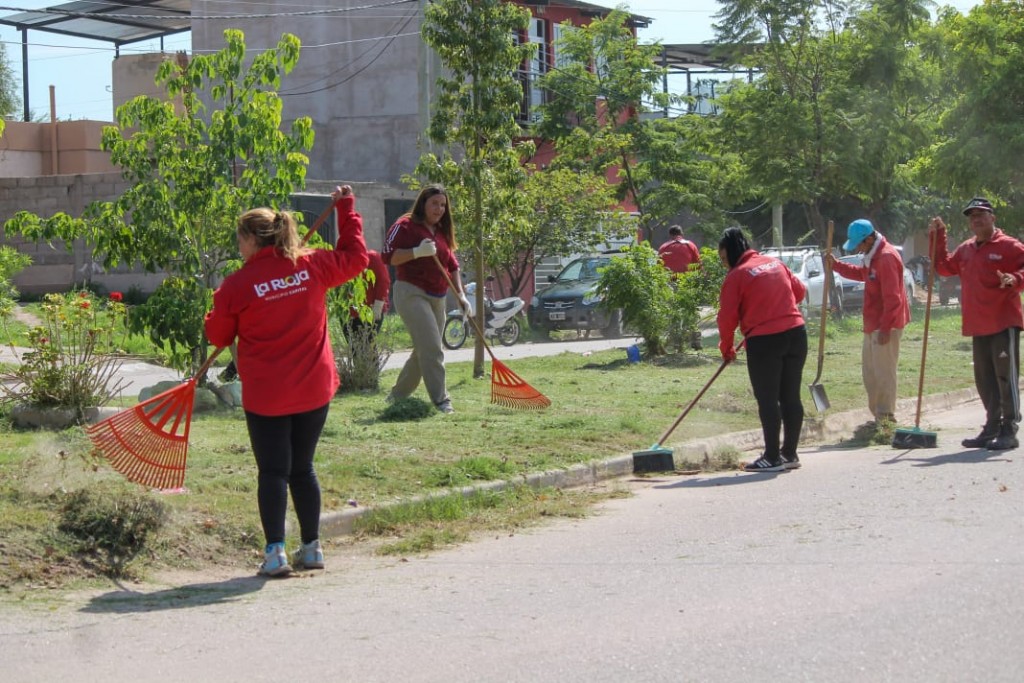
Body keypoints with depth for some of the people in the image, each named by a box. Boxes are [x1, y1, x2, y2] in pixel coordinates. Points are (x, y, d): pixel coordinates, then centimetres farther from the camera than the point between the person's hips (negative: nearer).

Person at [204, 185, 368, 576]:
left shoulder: (237, 285, -11)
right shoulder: (312, 266, -2)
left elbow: (219, 336, 0)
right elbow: (354, 258, 14)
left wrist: (219, 311, 21)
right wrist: (347, 209, 22)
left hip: (265, 395, -4)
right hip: (314, 390, 4)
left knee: (273, 471, 4)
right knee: (303, 468, 15)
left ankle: (275, 552, -3)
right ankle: (312, 548, 19)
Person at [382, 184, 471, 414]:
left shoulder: (442, 232, 18)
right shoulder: (406, 226, -5)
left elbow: (452, 266, 21)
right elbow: (387, 256, -14)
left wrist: (460, 294, 10)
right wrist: (417, 252, -25)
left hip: (437, 298, 8)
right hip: (411, 293, -8)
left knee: (424, 351, 11)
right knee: (432, 348, -17)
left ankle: (397, 395, 24)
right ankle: (441, 401, -17)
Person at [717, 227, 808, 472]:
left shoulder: (736, 275, -5)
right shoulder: (775, 263, 12)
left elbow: (727, 317, -5)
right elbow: (800, 291, 18)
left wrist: (726, 348, 9)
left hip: (763, 341, -6)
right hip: (796, 333, 6)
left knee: (767, 399, 0)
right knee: (791, 396, 11)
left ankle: (772, 458, 2)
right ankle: (790, 453, 17)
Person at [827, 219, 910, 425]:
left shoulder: (886, 257, -21)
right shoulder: (873, 257, 13)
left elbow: (892, 298, -24)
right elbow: (861, 274, 31)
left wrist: (885, 328, -24)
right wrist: (836, 264, 21)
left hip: (885, 325, -11)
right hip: (873, 324, 11)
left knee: (883, 371, -7)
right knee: (870, 371, 16)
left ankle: (886, 418, -2)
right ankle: (879, 415, 24)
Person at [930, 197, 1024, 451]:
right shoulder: (966, 249, 16)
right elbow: (944, 267, 25)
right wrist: (937, 238, 16)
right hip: (978, 325, 8)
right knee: (984, 380, 11)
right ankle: (992, 428, 20)